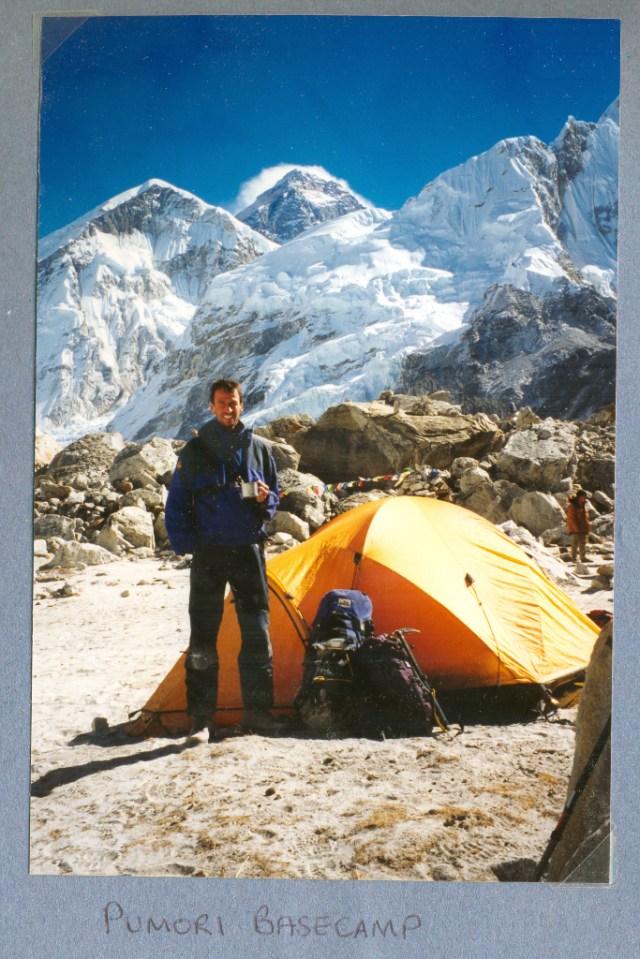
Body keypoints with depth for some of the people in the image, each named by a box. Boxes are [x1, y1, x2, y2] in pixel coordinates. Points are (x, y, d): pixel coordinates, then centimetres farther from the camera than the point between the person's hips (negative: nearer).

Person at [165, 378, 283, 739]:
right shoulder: (195, 451, 1)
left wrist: (266, 500, -7)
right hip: (209, 553, -2)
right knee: (203, 637, -1)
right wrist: (185, 545, -7)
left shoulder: (258, 448, 7)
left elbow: (275, 494, 16)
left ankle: (258, 710, 16)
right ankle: (202, 716, 8)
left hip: (249, 550, 2)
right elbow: (176, 506, 4)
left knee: (257, 633, 5)